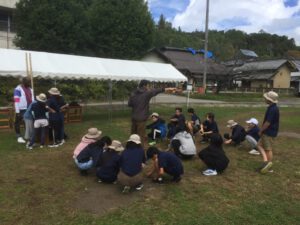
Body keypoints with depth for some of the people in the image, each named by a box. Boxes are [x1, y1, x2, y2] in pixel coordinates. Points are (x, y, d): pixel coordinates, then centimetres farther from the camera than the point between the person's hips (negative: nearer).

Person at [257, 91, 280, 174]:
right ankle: (266, 162, 12)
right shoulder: (273, 108, 8)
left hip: (269, 133, -10)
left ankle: (268, 167, 10)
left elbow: (267, 123, -24)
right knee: (260, 145, 14)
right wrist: (262, 130, 17)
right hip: (268, 132, 10)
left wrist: (261, 131, -13)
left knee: (268, 149, 0)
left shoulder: (272, 109, -24)